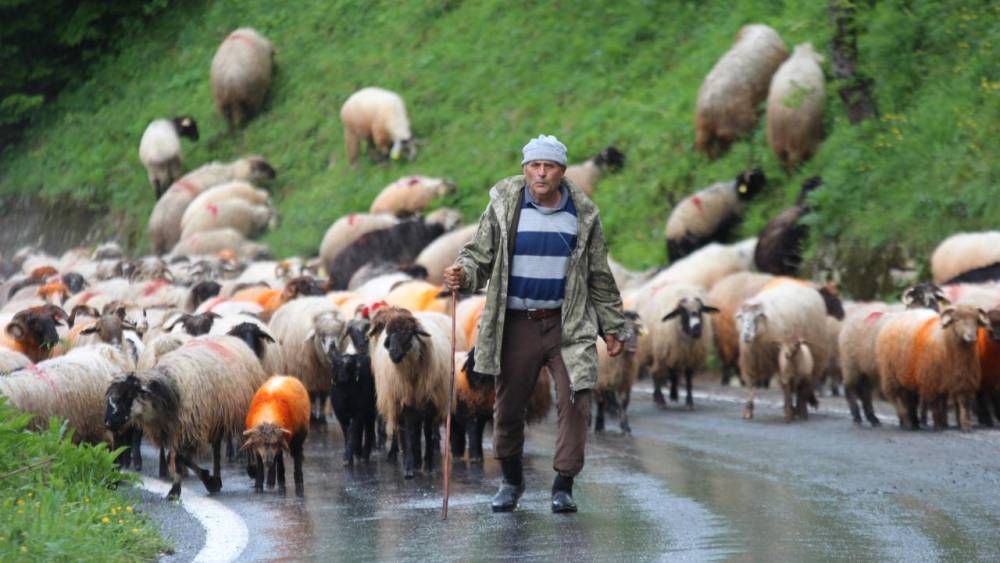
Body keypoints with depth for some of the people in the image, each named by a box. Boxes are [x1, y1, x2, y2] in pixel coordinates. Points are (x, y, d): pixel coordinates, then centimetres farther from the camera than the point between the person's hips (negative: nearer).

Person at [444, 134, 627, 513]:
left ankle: (563, 485, 0)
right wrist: (463, 273, -19)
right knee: (508, 407, 6)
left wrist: (612, 326, 13)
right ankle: (511, 481, 26)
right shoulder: (503, 207, 0)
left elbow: (599, 277, 12)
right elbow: (480, 255, 4)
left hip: (569, 325, 0)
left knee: (575, 402, -11)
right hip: (516, 324, 0)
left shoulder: (583, 215, 4)